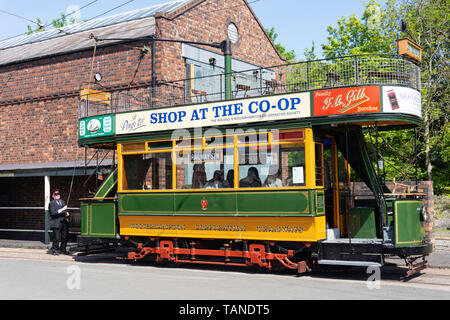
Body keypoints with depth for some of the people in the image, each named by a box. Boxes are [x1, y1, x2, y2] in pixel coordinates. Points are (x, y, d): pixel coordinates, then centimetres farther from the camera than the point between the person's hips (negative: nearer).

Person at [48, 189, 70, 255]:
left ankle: (63, 249, 21)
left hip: (64, 222, 6)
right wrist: (61, 210, -22)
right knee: (57, 237, -7)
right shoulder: (52, 203, -2)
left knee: (65, 237, 6)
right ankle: (54, 250, 9)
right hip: (56, 223, -6)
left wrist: (67, 214, 2)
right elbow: (53, 213, -15)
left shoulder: (62, 202, 19)